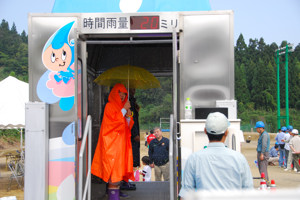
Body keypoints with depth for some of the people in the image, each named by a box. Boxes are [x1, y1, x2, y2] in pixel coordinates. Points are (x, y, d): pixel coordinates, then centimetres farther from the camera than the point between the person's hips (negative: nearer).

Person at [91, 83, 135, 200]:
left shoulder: (122, 107, 20)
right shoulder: (110, 106, -2)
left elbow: (128, 126, 17)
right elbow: (114, 121, -16)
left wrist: (128, 116, -1)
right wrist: (124, 110, -10)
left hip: (121, 141, 8)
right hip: (112, 141, -7)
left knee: (119, 170, 6)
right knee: (113, 169, -11)